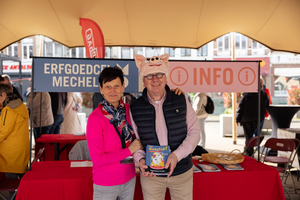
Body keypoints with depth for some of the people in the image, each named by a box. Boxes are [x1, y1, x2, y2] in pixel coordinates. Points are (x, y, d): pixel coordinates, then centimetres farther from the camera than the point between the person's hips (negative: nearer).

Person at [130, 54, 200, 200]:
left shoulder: (181, 101, -4)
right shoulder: (135, 108, -3)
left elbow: (194, 132, -5)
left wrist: (177, 155, -18)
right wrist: (140, 159, -16)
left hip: (182, 172, 0)